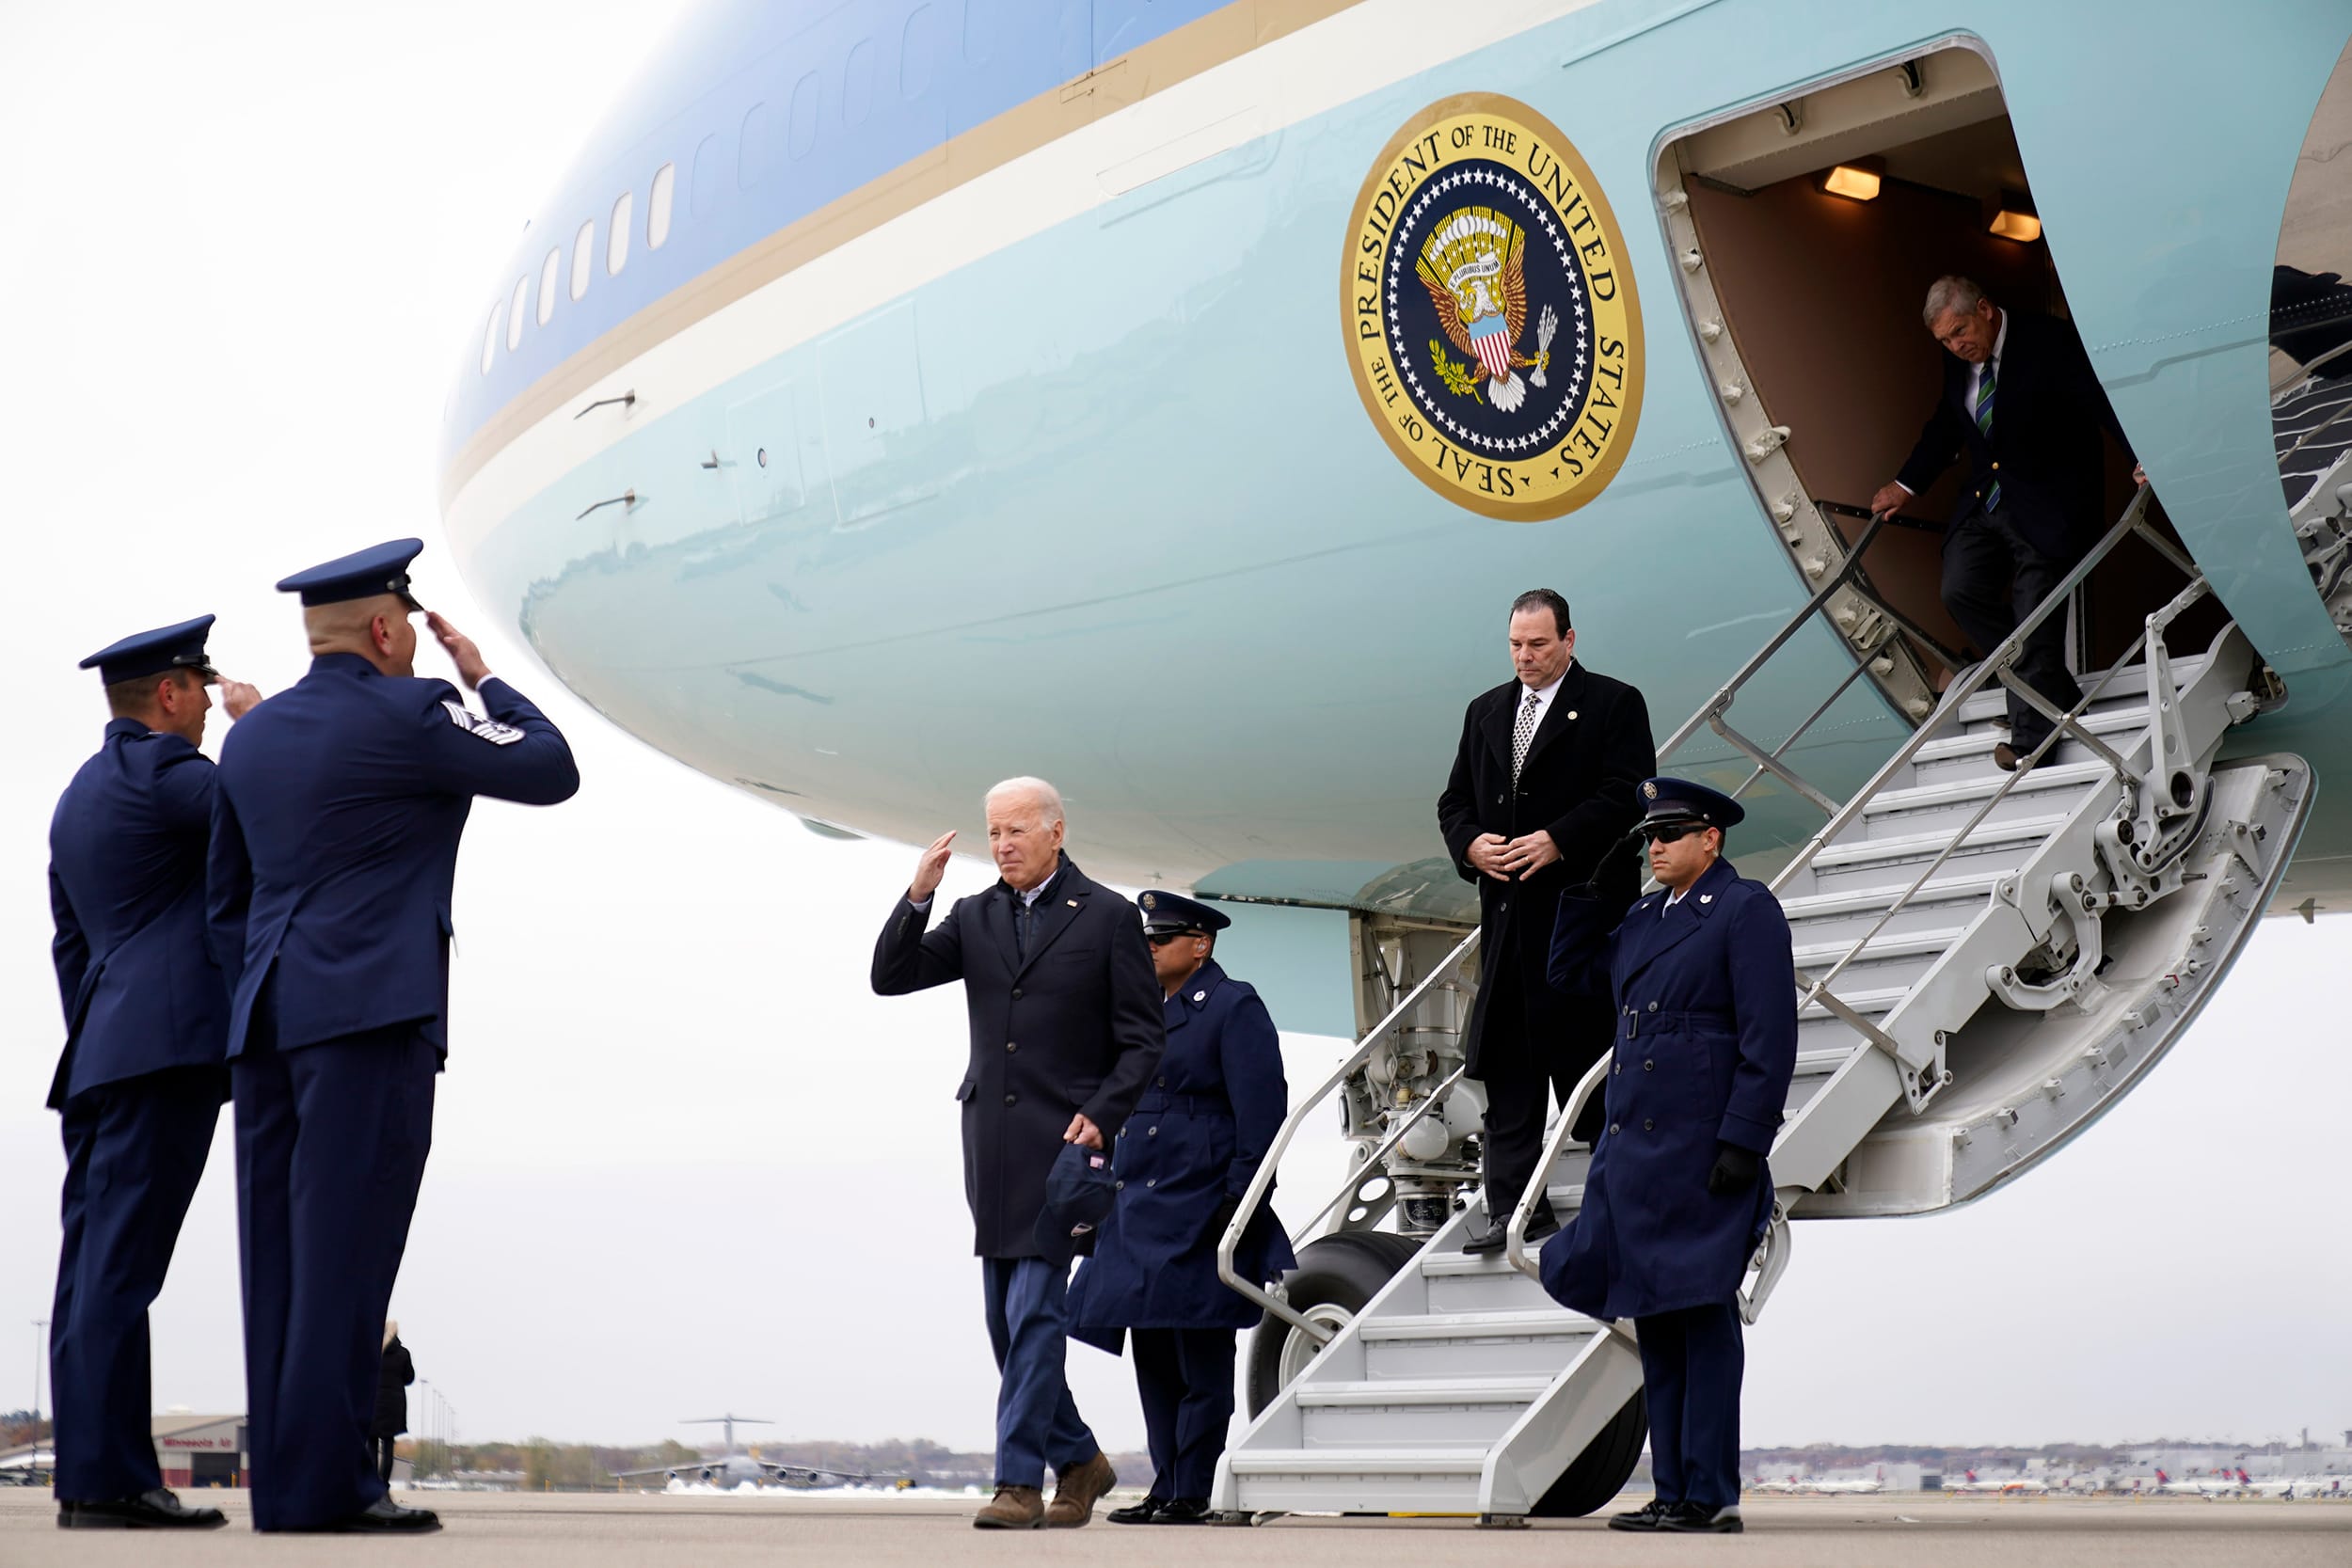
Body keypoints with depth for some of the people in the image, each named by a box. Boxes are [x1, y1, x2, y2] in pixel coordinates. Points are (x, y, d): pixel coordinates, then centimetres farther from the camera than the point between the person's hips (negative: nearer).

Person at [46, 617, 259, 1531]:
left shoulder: (77, 798, 23)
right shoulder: (155, 771, -6)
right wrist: (256, 719, 8)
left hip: (102, 1059, 9)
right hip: (171, 1045, -9)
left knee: (95, 1267, 5)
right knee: (120, 1265, -12)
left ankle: (88, 1476, 6)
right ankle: (109, 1477, -13)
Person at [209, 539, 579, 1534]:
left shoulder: (251, 735, 16)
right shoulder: (405, 712, -6)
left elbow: (225, 899, 20)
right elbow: (550, 772, 1)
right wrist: (482, 678, 13)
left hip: (267, 1020, 8)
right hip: (371, 1012, -7)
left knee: (282, 1252, 6)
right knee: (345, 1246, -9)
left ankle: (279, 1478, 7)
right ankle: (323, 1482, -10)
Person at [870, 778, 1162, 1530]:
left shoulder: (1107, 917, -1)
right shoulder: (975, 917, 11)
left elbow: (1143, 1039, -1)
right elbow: (890, 978, 3)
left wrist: (1100, 1116, -13)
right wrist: (917, 895, -10)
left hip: (1064, 1139, -5)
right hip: (993, 1142, 5)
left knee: (1035, 1312, -10)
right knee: (1007, 1321, 9)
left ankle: (1019, 1481, -7)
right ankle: (1078, 1460, 24)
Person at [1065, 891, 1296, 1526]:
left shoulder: (1235, 1008, -5)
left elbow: (1261, 1111, -11)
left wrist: (1239, 1201, -16)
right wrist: (1115, 1198, 18)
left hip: (1199, 1212, -8)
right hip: (1141, 1213, 8)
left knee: (1200, 1364, -3)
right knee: (1153, 1359, 10)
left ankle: (1191, 1494, 0)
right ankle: (1166, 1490, 17)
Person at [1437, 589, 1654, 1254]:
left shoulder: (1614, 704, 0)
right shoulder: (1486, 712, 17)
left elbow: (1628, 795, -10)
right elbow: (1454, 799, 18)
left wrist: (1558, 840, -19)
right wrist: (1469, 844, -3)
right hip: (1507, 914, 6)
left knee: (1586, 1059, -1)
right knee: (1506, 1063, 4)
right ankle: (1513, 1209, 7)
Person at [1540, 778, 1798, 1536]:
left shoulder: (1747, 909, -6)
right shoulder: (1643, 917, 16)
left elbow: (1770, 1038, -12)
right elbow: (1571, 972, 27)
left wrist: (1743, 1143, -18)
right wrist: (1584, 885, 15)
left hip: (1702, 1155, -8)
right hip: (1634, 1152, 8)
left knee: (1703, 1320, -4)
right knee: (1655, 1323, 9)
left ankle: (1710, 1498, 2)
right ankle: (1673, 1494, 15)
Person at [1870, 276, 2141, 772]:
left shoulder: (2051, 342, -14)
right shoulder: (1957, 361, 5)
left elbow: (2105, 401, -19)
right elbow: (1945, 427, 21)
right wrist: (1906, 484, 19)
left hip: (2048, 507, -7)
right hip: (1984, 500, 7)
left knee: (2035, 618, -8)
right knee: (1960, 592, -5)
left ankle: (2031, 736, 1)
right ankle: (2058, 696, 9)